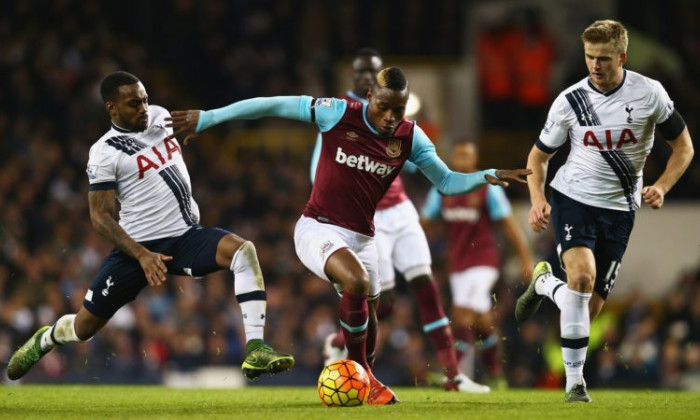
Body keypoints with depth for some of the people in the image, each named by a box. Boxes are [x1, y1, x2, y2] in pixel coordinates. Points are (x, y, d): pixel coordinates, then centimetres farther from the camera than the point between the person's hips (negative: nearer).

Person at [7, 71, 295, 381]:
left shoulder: (158, 117, 6)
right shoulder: (105, 152, -12)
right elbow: (100, 216, -15)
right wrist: (142, 255, -24)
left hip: (186, 237, 4)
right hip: (139, 245, -4)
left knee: (243, 251, -26)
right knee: (83, 327, 3)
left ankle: (255, 351, -30)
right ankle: (45, 340, 42)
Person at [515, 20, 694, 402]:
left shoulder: (649, 94, -7)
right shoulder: (570, 101, -5)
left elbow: (683, 146, 4)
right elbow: (538, 155, 7)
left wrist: (661, 187, -13)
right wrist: (537, 200, -10)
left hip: (619, 209, 1)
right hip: (572, 199, -1)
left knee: (589, 308, 1)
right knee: (582, 274, -28)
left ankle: (545, 282, 37)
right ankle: (574, 380, -19)